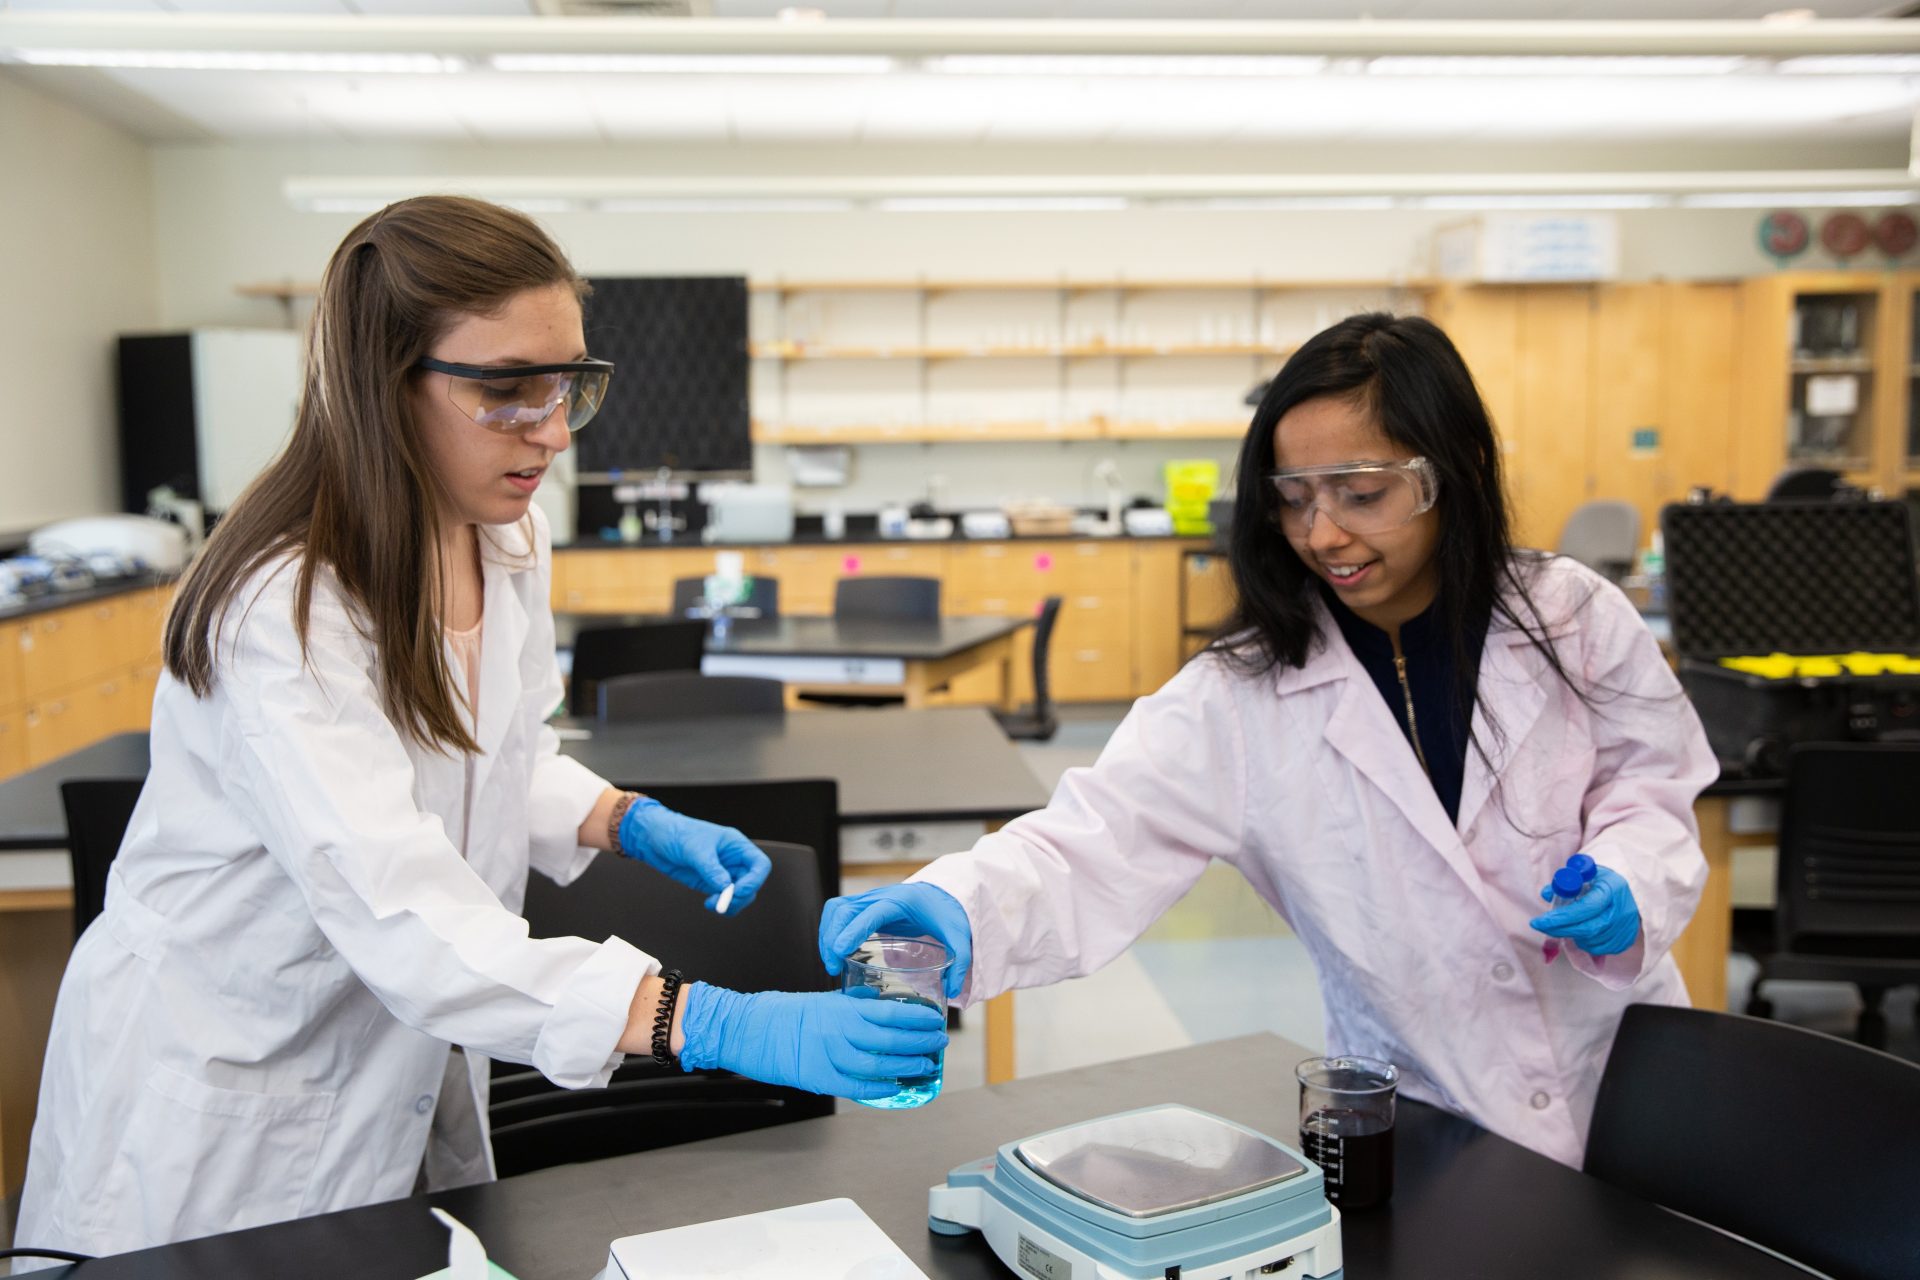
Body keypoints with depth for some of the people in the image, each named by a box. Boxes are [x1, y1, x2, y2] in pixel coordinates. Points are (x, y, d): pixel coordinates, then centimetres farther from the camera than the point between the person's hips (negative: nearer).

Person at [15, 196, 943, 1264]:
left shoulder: (512, 541, -5)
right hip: (221, 1096, -6)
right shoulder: (283, 610, -30)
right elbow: (404, 923, -39)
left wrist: (633, 823, -10)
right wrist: (718, 1026, -47)